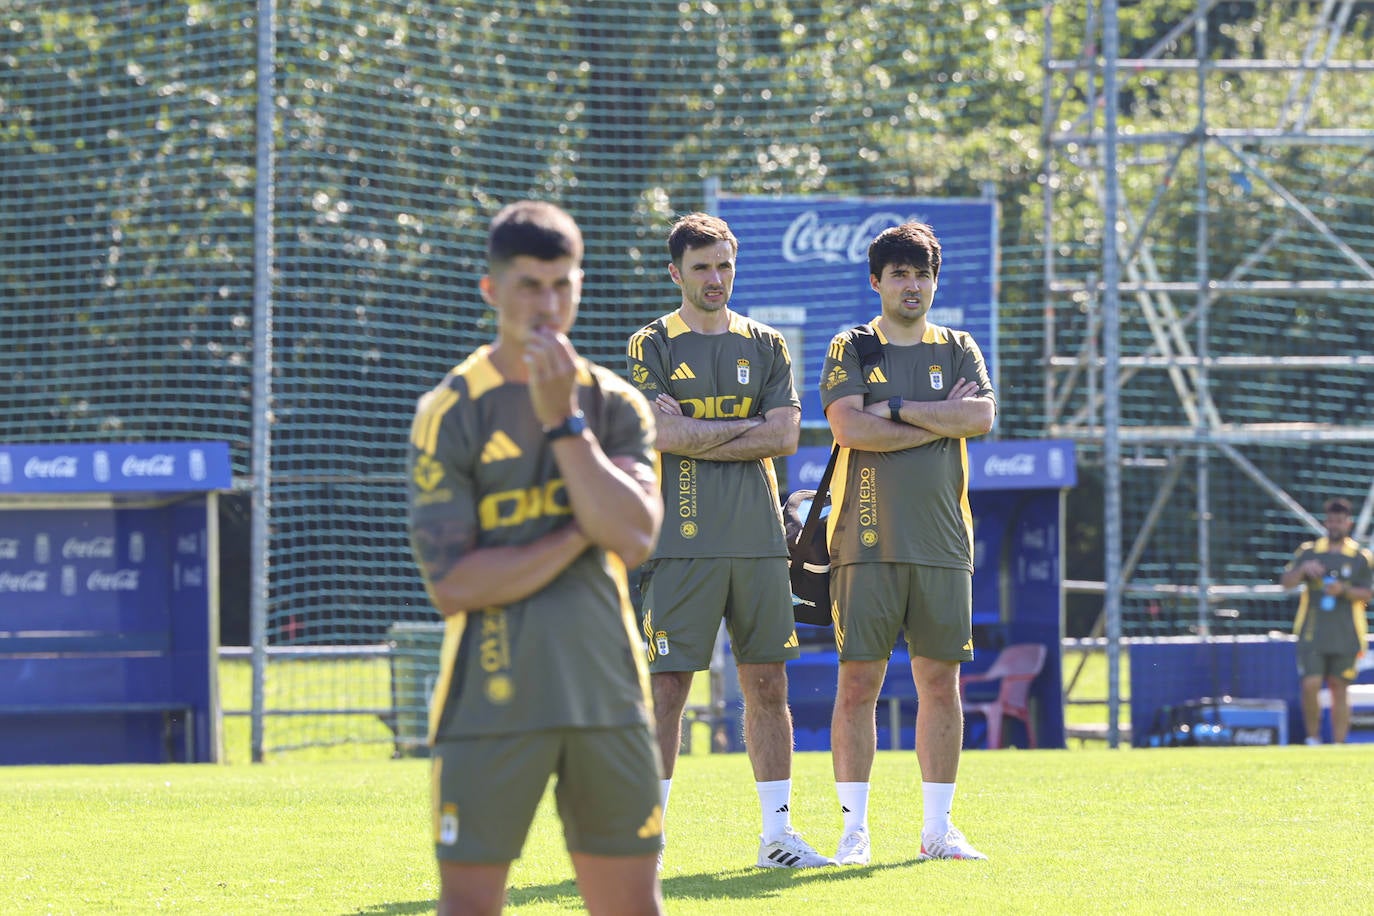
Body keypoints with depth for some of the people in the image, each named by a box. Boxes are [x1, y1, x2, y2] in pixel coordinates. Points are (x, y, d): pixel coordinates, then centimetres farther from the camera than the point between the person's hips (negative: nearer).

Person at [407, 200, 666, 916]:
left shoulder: (615, 405, 8)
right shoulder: (451, 412, -3)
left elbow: (633, 539, -9)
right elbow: (451, 582, -11)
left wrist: (563, 420, -10)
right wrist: (577, 536, -9)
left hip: (606, 692, 3)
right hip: (492, 696, -3)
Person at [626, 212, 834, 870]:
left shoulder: (765, 346, 13)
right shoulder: (653, 346, 4)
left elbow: (786, 436, 1)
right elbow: (664, 434, -10)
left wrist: (697, 437, -6)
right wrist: (745, 427, -5)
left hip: (758, 538, 4)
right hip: (683, 539, -3)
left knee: (767, 684, 4)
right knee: (667, 687, -5)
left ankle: (777, 834, 10)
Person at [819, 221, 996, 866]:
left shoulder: (957, 351, 13)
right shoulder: (849, 350, 5)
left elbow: (982, 417, -5)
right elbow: (849, 428, -11)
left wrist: (896, 410, -8)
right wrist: (940, 419, -6)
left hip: (942, 542, 3)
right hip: (867, 540, -2)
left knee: (940, 681, 3)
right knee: (858, 681, -4)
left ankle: (937, 826, 10)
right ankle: (854, 827, 2)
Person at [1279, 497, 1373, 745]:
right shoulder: (1308, 551, 10)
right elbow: (1285, 582, 5)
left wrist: (1344, 590, -17)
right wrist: (1303, 569, -14)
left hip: (1346, 637, 0)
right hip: (1312, 635, 0)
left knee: (1339, 690, 2)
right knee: (1310, 685, -10)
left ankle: (1339, 743, 8)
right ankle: (1312, 738, 6)